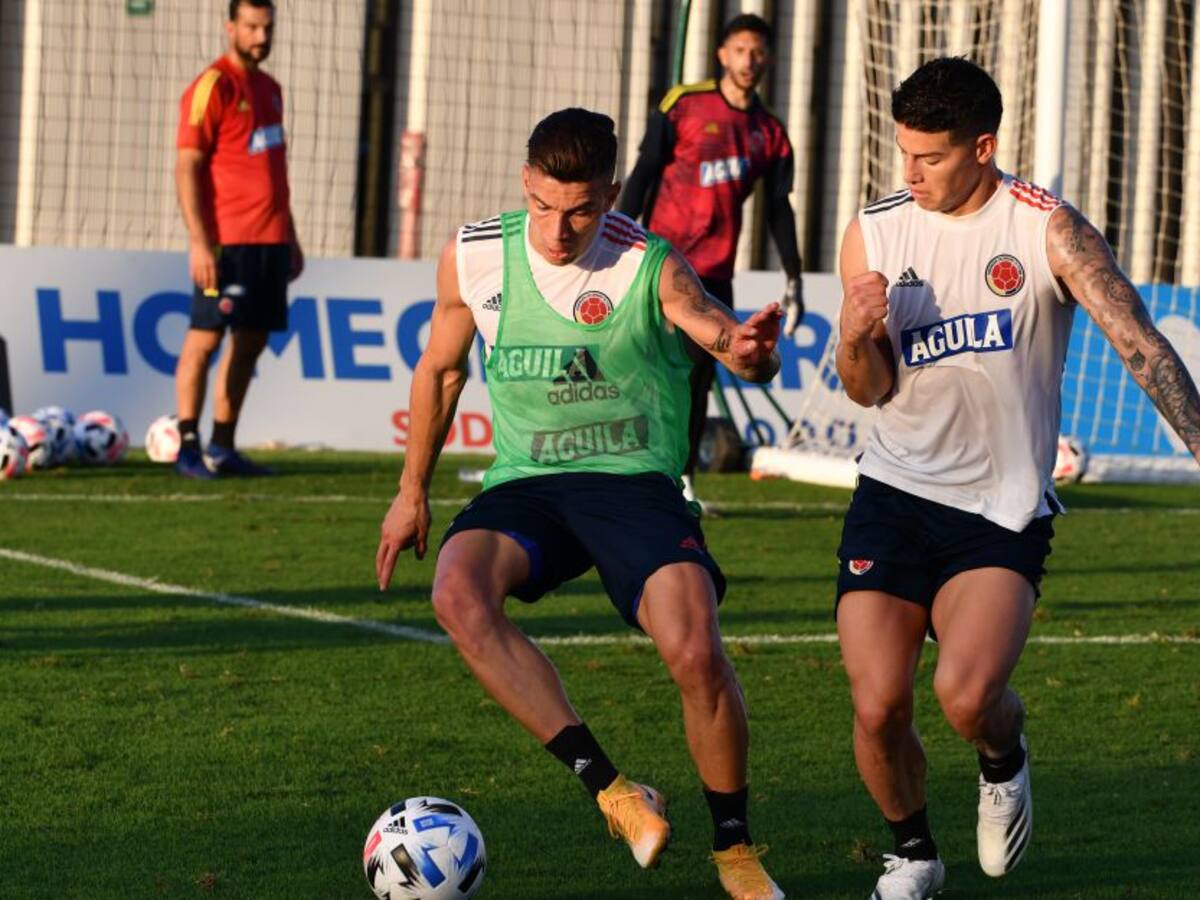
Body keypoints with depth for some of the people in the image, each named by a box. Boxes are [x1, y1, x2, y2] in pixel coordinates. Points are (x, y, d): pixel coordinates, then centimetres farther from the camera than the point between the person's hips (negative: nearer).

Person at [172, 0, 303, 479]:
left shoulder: (269, 88, 17)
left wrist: (290, 237, 21)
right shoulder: (212, 86, -7)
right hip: (227, 241, -8)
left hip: (271, 241, 8)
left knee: (250, 342, 7)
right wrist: (199, 241, -18)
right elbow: (187, 166, -11)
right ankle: (187, 446, -2)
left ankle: (222, 448, 12)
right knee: (204, 338, -5)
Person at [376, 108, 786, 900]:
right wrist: (413, 491, 21)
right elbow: (440, 368, 17)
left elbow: (722, 333, -24)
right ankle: (611, 790, -26)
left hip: (636, 484, -3)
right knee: (459, 593, -31)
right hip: (525, 487, 3)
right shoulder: (474, 257, 1)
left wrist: (749, 351, -49)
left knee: (696, 650, -27)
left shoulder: (651, 268, -9)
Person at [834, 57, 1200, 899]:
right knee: (879, 708, -7)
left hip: (1005, 509, -3)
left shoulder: (1046, 230, -9)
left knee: (967, 693, -23)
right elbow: (871, 391, 4)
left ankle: (1004, 763, 15)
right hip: (895, 492, 3)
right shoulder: (874, 234, 1)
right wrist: (857, 341, -19)